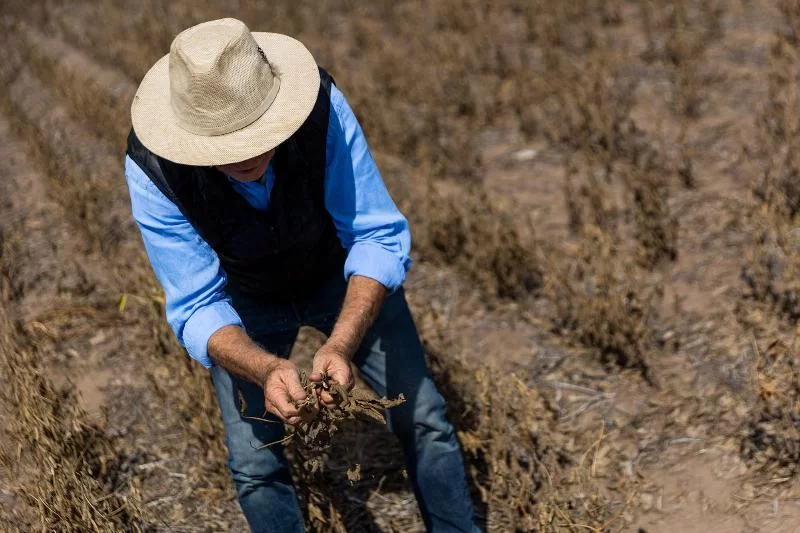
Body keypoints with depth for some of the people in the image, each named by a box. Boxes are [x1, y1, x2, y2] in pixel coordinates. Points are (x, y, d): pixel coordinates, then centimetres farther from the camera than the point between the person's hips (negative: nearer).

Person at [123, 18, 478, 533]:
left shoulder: (321, 106, -36)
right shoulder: (151, 168, -34)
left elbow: (380, 236, -29)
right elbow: (198, 306, -29)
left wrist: (341, 345, -44)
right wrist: (266, 370, -48)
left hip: (342, 272, 0)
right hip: (245, 299, 0)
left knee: (423, 418, 0)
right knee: (255, 463, -3)